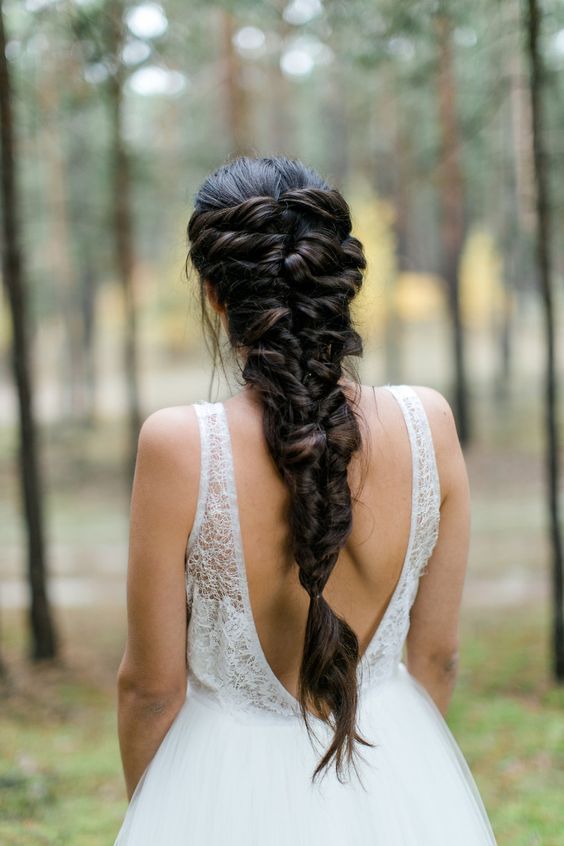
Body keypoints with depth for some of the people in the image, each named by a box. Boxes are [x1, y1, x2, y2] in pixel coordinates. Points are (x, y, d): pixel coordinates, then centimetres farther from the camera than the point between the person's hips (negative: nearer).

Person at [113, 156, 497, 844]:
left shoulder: (179, 445, -22)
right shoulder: (428, 425, -13)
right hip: (400, 786, 3)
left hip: (235, 791, -2)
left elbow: (150, 684, -12)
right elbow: (436, 655, -2)